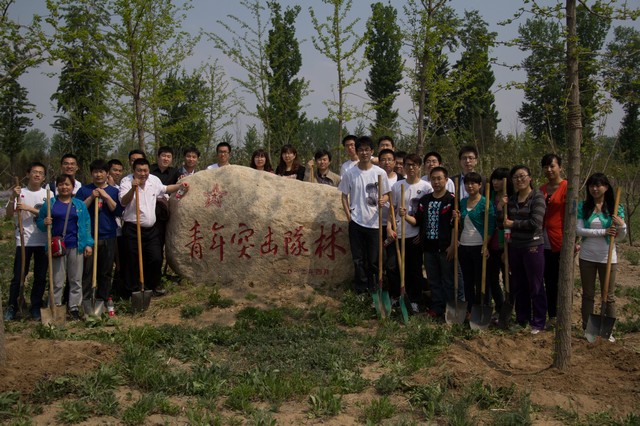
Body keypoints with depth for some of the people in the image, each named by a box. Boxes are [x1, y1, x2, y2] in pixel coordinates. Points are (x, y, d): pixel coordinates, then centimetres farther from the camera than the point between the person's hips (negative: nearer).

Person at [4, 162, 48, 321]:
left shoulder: (48, 194, 3)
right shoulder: (19, 193, 2)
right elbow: (9, 215, -6)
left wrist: (29, 208, -17)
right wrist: (13, 198, -21)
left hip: (43, 241, 1)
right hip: (23, 240, -1)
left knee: (40, 277, 7)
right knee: (18, 276, 0)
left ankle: (35, 307, 18)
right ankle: (11, 307, 12)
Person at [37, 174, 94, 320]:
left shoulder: (80, 205, 9)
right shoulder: (50, 204, 6)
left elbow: (86, 225, 7)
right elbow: (39, 221, 10)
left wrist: (88, 244, 1)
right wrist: (44, 223, -14)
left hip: (76, 247, 1)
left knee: (76, 279, 5)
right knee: (57, 280, 1)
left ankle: (74, 307, 13)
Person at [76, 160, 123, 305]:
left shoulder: (113, 191, 9)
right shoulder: (84, 190, 5)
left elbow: (118, 211, -3)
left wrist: (106, 196, -11)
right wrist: (92, 197, -12)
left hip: (108, 237, 2)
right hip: (88, 236, -2)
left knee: (106, 271, 8)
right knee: (87, 271, -4)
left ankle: (103, 300, 19)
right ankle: (84, 301, 1)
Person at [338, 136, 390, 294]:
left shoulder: (380, 173, -1)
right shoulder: (350, 173, 2)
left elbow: (386, 194, 5)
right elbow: (344, 196, 9)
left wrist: (383, 200, -18)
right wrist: (348, 214, -1)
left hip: (374, 222, -1)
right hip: (356, 221, 1)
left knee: (374, 259, 5)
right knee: (358, 259, 5)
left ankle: (373, 288, 20)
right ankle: (362, 289, 16)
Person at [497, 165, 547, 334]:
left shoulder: (537, 196, -8)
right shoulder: (512, 199, 10)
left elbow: (536, 222, -19)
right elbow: (503, 223, 11)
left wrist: (513, 223, -10)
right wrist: (500, 208, -4)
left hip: (533, 247, -6)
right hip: (515, 246, 6)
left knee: (535, 287, 2)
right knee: (518, 286, 14)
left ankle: (538, 323, 12)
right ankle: (521, 320, 26)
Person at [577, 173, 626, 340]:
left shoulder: (615, 208, -2)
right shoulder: (583, 207, -1)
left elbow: (620, 237, 0)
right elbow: (578, 230, -12)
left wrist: (622, 225, -21)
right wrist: (604, 232, -18)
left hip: (607, 257, -1)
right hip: (587, 256, 1)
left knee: (609, 296, 7)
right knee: (588, 294, 10)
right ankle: (587, 329, 20)